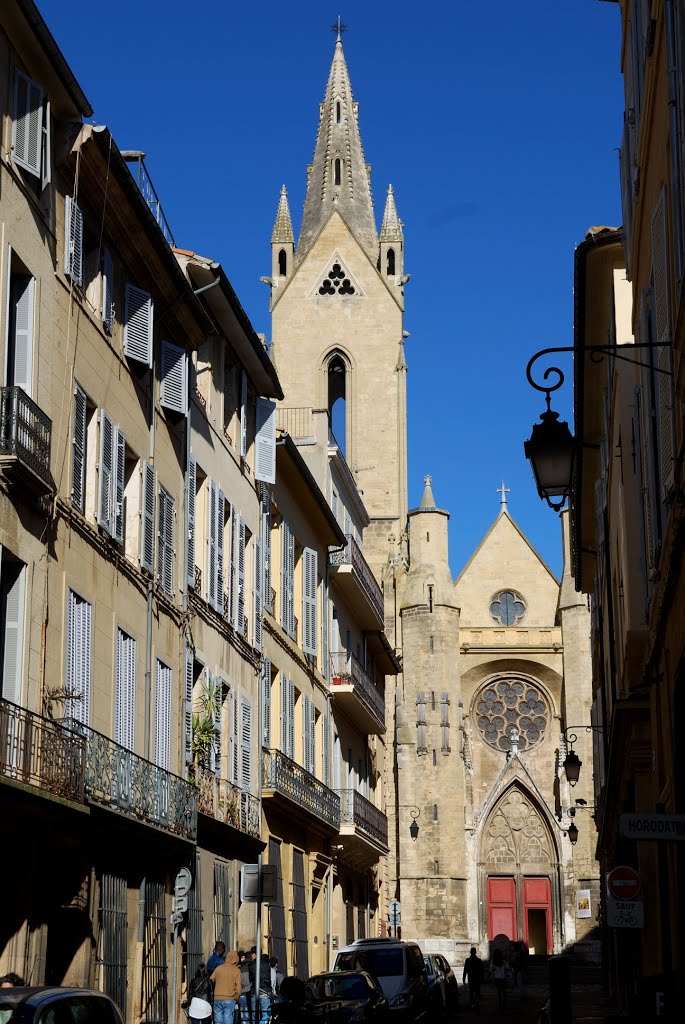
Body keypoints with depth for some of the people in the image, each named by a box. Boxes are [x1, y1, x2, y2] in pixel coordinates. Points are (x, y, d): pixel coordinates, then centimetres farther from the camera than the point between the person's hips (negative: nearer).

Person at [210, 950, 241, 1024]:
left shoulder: (218, 968, 6)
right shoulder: (236, 971, -1)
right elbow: (238, 988, -3)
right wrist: (236, 998, 12)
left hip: (217, 999, 2)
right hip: (229, 1000, -2)